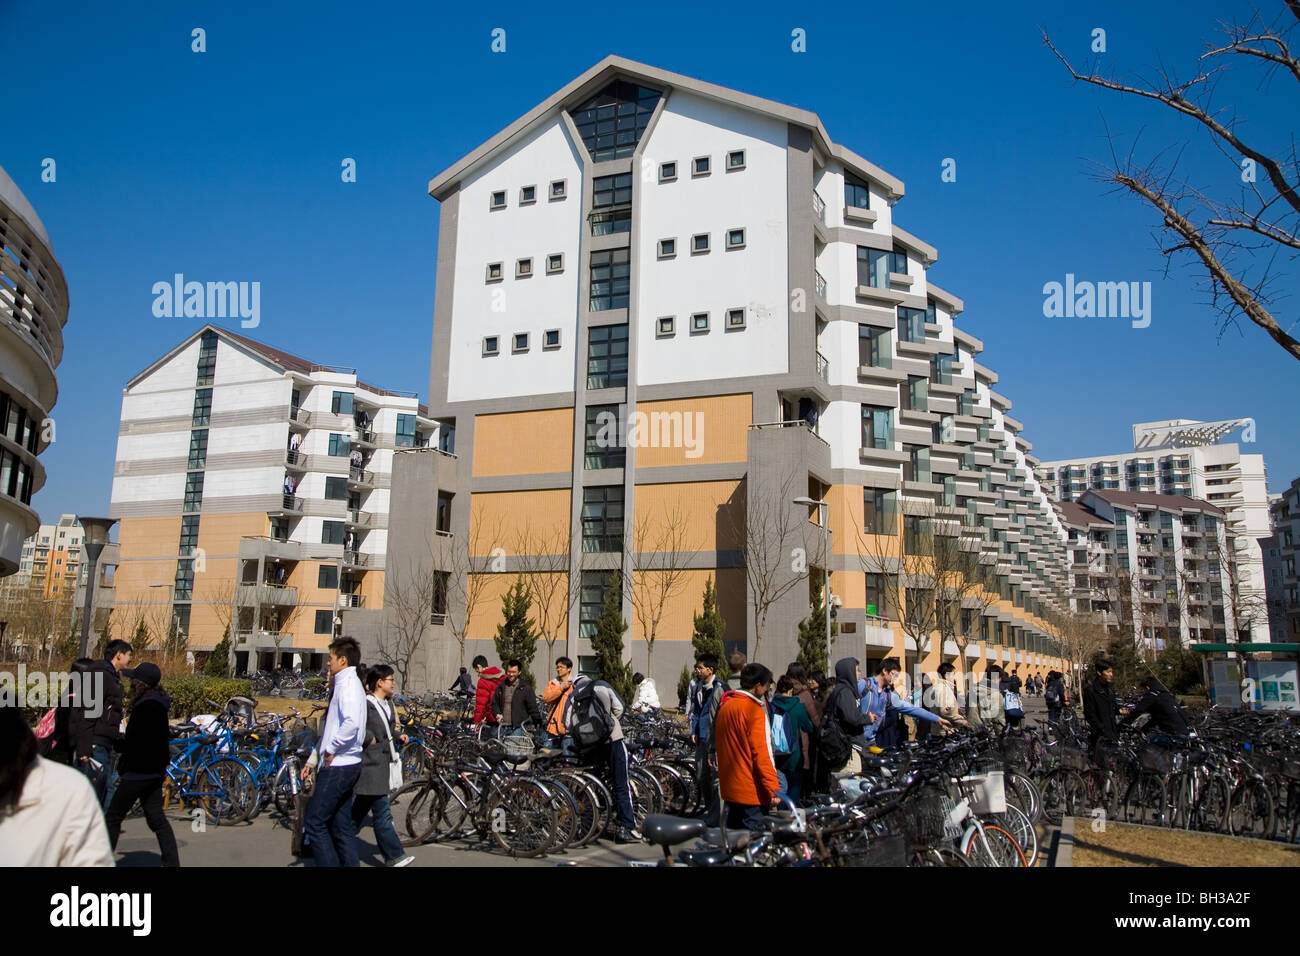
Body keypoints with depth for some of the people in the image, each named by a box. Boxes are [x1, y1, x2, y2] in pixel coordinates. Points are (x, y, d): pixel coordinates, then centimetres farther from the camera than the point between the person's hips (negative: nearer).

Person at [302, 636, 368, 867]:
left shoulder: (347, 685, -14)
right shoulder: (346, 683, 17)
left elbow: (352, 723, -31)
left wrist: (331, 749, -20)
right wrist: (314, 758, 21)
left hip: (338, 766, -10)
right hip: (345, 765, 10)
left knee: (314, 822, -5)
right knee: (342, 826, 12)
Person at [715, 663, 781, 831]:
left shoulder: (725, 706, 9)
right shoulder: (754, 710, -16)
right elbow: (761, 753, -19)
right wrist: (774, 789, -18)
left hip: (729, 786, 8)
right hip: (751, 791, -8)